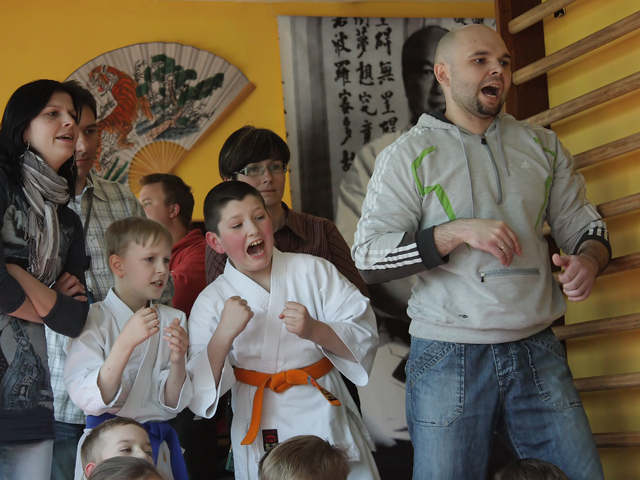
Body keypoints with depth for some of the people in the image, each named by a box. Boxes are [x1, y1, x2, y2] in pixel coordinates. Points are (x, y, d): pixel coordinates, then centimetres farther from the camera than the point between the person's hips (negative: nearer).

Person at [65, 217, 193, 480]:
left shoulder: (173, 319, 2)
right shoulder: (93, 320, -11)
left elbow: (172, 403, -2)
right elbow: (89, 401, -22)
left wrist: (177, 362, -21)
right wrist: (125, 343, -32)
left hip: (159, 446, 4)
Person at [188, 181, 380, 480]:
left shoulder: (313, 271, -1)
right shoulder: (211, 302, -1)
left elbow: (364, 336, -3)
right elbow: (199, 390, -6)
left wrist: (315, 330, -21)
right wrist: (223, 335, -21)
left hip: (326, 418, 1)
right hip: (260, 432, 0)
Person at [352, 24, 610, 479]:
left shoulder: (542, 145, 11)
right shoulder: (407, 155, 0)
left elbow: (581, 223, 15)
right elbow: (369, 255, -7)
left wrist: (589, 258, -10)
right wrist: (456, 232, -19)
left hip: (538, 352, 3)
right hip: (448, 355, -3)